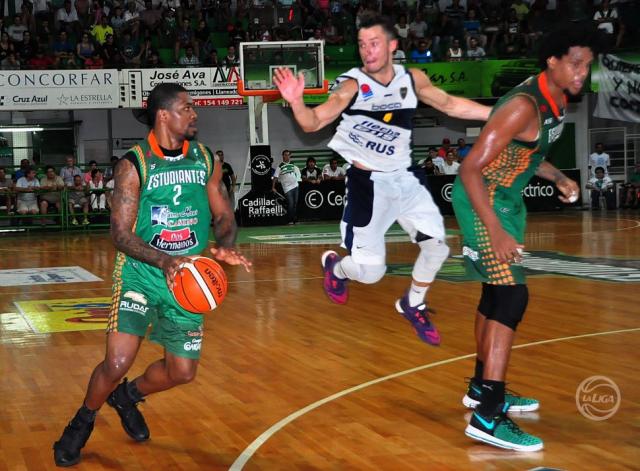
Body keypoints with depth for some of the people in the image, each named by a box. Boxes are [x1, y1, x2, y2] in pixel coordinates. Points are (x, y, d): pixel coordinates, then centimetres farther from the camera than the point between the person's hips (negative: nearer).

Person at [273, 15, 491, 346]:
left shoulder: (413, 79, -2)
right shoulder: (353, 85, -16)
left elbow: (451, 106, 10)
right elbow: (313, 123, -24)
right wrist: (296, 101, -45)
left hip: (404, 178, 5)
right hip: (367, 183, -5)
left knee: (437, 246, 3)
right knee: (370, 273, -5)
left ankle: (413, 306, 30)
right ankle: (334, 266, 31)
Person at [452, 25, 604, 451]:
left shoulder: (557, 101, 4)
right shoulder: (525, 106, -26)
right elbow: (471, 169, -28)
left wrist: (559, 178, 8)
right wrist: (496, 232, -32)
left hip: (507, 200, 10)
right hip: (483, 201, -10)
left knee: (497, 292, 19)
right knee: (512, 295, -17)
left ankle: (483, 388, 36)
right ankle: (487, 416, -18)